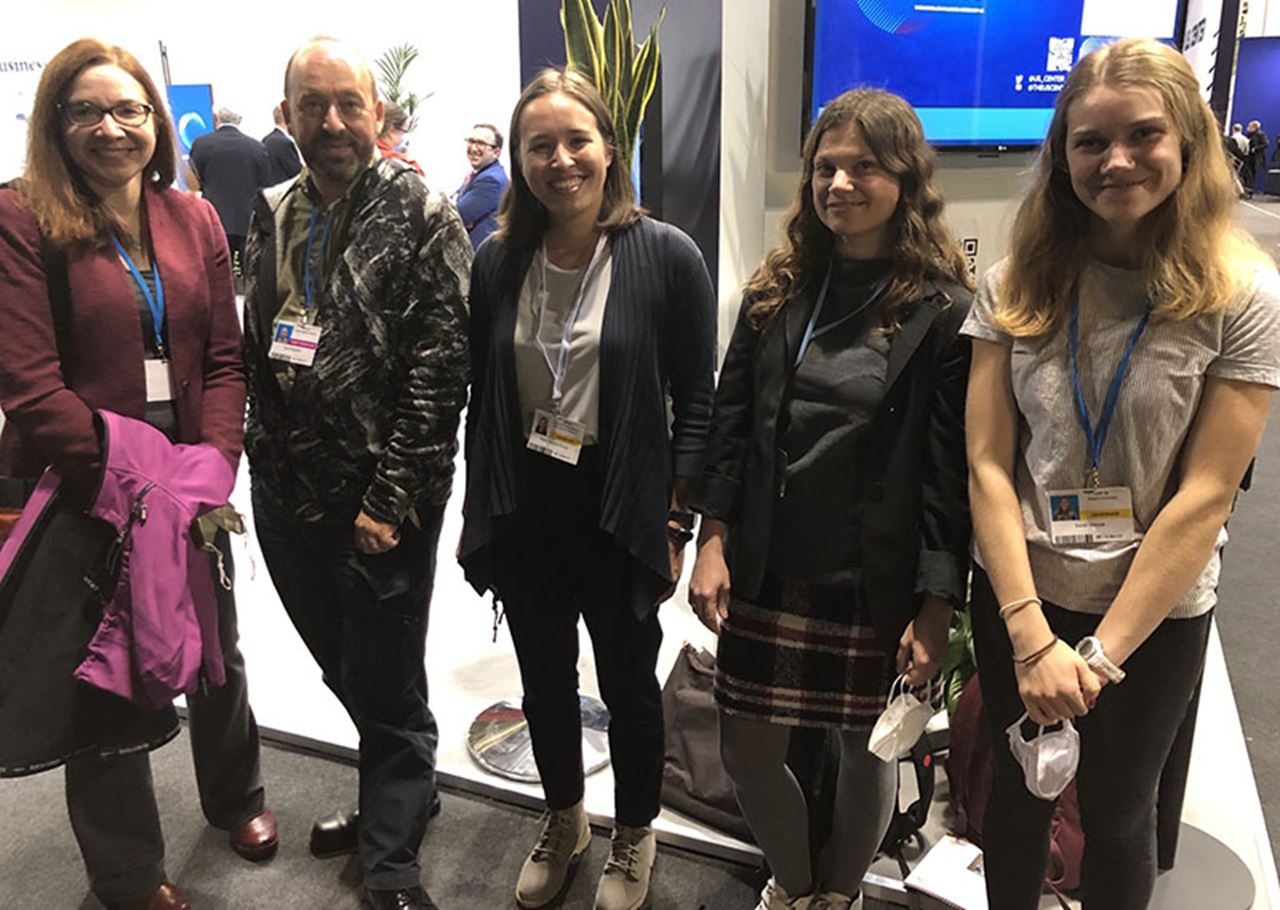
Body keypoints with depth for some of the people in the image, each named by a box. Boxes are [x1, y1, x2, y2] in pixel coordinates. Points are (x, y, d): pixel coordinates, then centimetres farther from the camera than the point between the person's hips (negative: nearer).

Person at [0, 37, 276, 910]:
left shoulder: (195, 219, 4)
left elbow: (224, 359, 1)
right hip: (78, 494, -4)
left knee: (215, 650, 20)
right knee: (105, 679, 12)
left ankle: (235, 794, 50)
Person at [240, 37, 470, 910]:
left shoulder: (423, 216, -10)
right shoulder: (272, 216, 9)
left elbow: (440, 369, -15)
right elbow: (254, 348, 15)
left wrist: (393, 499, -17)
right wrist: (257, 456, 8)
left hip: (380, 503, -6)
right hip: (285, 494, 6)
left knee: (388, 689, 6)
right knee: (343, 670, 20)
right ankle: (400, 794, 44)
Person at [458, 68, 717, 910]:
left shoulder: (667, 256, -11)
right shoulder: (499, 262, 1)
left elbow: (697, 402, -9)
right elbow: (483, 398, 6)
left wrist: (675, 522, -10)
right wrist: (477, 513, 8)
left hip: (619, 515, -3)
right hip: (523, 512, 4)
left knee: (628, 684, 15)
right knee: (544, 682, 20)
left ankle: (634, 837, 41)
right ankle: (563, 822, 46)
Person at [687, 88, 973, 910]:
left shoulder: (945, 310, -8)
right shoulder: (777, 290, 4)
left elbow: (952, 471, -10)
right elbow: (730, 421, 5)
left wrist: (937, 607, -11)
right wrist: (714, 542, -2)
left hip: (876, 586, -3)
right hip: (766, 574, 4)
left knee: (868, 748, 15)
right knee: (746, 751, 12)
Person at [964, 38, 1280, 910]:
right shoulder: (1017, 285, -6)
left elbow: (1204, 496, -14)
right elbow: (988, 464, -9)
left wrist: (1100, 653, -15)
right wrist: (1031, 637, -16)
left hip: (1153, 613, -1)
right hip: (1018, 595, 2)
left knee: (1116, 814, 17)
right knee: (1019, 792, 19)